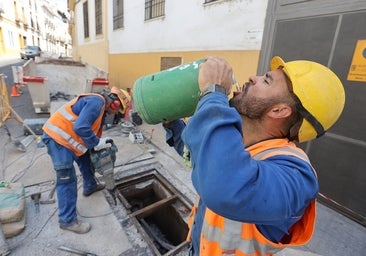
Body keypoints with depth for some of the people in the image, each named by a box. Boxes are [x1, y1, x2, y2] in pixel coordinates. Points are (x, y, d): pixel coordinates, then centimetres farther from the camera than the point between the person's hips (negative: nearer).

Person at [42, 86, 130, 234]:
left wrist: (98, 145, 16)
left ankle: (90, 186, 47)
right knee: (67, 180, -6)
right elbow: (81, 128, -31)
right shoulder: (96, 102, -20)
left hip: (65, 136, 11)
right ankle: (67, 220, 6)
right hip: (57, 137, -11)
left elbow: (94, 130, 19)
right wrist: (97, 142, -18)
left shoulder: (101, 108, 13)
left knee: (86, 159, 25)